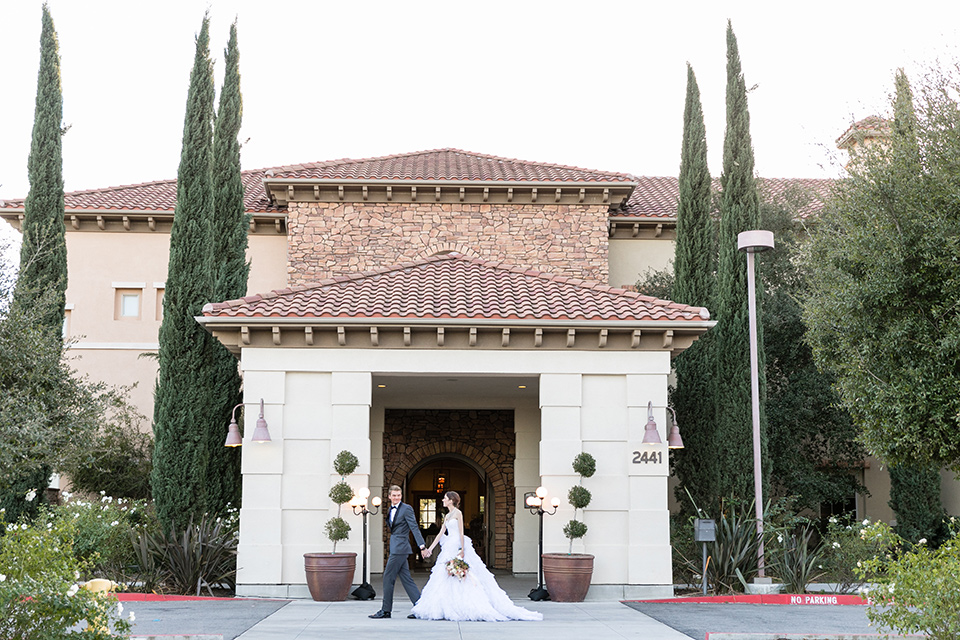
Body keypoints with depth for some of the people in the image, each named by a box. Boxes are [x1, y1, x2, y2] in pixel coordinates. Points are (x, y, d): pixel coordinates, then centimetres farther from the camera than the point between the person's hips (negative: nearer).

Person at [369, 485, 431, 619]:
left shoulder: (406, 509, -9)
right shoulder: (391, 510, 17)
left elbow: (414, 528, -14)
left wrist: (422, 547, -18)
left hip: (400, 548, -9)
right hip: (395, 548, 9)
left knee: (388, 577, -5)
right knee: (406, 578, 8)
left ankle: (386, 610, 3)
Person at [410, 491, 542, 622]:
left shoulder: (458, 513, -7)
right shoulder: (447, 516, 16)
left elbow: (461, 533, -13)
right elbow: (441, 533, 18)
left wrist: (462, 550, -19)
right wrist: (430, 548, 16)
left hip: (457, 547, -9)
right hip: (449, 549, 9)